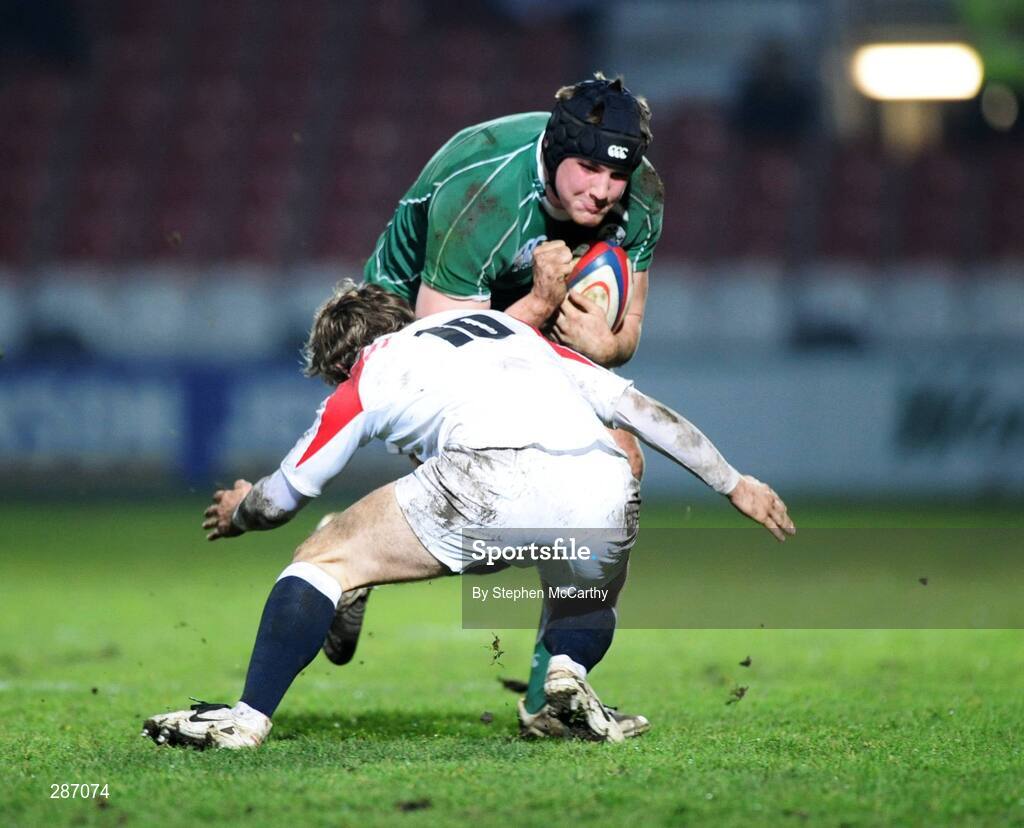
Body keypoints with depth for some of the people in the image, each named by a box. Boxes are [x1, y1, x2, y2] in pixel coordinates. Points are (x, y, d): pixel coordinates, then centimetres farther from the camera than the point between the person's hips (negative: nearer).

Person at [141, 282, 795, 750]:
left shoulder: (367, 378, 26)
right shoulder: (508, 326, 38)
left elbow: (283, 497, 34)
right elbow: (636, 405, 34)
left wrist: (238, 511, 57)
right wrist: (733, 482, 39)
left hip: (492, 477, -4)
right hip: (603, 487, 4)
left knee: (324, 560, 12)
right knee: (590, 605, 35)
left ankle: (249, 718, -2)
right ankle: (566, 674, 4)